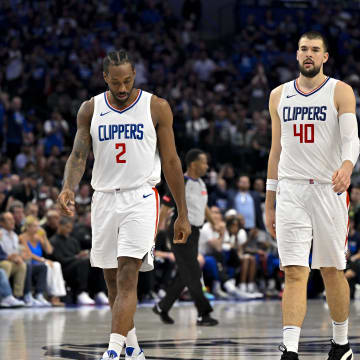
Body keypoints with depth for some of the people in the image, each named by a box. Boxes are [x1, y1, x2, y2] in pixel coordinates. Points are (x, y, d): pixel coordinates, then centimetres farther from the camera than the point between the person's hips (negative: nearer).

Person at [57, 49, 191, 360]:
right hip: (104, 199, 4)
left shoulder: (157, 108, -2)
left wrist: (183, 214, 2)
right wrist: (68, 188, -20)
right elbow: (79, 155, 2)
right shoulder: (90, 109, 6)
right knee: (113, 281, 10)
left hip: (141, 198, -4)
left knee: (128, 277, -17)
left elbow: (171, 162, 2)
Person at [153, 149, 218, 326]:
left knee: (184, 275, 11)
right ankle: (203, 314, -7)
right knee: (192, 274, -9)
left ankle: (162, 307, 22)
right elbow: (164, 208, -15)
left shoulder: (201, 184, 11)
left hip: (194, 232, 9)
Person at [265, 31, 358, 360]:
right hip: (290, 191, 2)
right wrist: (269, 202, 14)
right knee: (294, 273, -7)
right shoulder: (279, 96, 12)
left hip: (329, 188, -2)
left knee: (332, 270, 7)